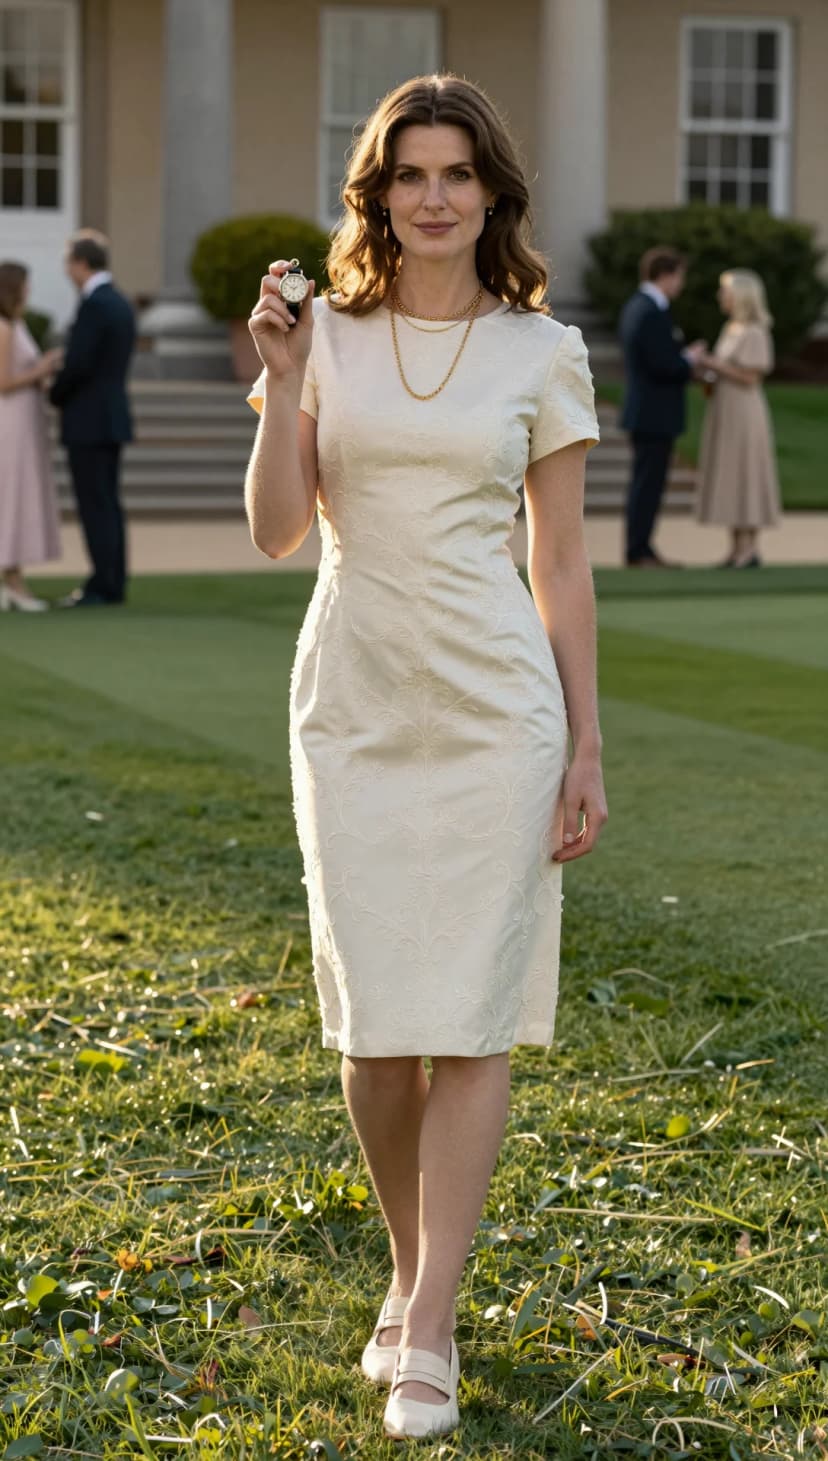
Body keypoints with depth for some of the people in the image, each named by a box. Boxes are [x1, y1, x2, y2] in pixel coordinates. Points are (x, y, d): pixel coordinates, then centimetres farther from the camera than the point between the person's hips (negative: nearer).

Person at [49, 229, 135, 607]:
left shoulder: (93, 306, -17)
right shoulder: (121, 304, 13)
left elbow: (77, 365, -21)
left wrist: (56, 395, -3)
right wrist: (66, 391, 11)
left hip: (88, 420, -9)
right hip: (112, 417, 9)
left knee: (95, 506, -6)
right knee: (107, 504, 11)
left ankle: (103, 586, -5)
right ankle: (113, 584, 13)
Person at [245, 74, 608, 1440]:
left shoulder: (543, 351, 3)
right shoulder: (326, 336, 5)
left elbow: (562, 563, 4)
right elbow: (276, 529, -1)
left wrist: (586, 746, 1)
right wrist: (280, 382, -13)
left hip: (493, 706, -1)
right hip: (352, 702, 2)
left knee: (470, 1022, -4)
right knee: (375, 1025, 6)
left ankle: (427, 1334, 0)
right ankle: (410, 1279, 26)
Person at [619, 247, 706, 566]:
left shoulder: (636, 307, 12)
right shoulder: (652, 313, -19)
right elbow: (664, 366, -23)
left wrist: (685, 360, 10)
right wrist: (691, 359, -6)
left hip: (644, 412, 10)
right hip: (655, 414, -10)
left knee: (646, 483, 15)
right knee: (648, 483, -5)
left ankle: (639, 548, 20)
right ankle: (638, 552, -1)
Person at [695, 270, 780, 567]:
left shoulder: (754, 333, -13)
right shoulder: (732, 329, 14)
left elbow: (749, 377, -18)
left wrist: (714, 365, -14)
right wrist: (710, 373, 3)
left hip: (743, 413, -9)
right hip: (725, 412, 9)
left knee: (743, 476, -7)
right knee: (729, 478, 8)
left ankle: (749, 549, -4)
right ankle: (738, 548, 11)